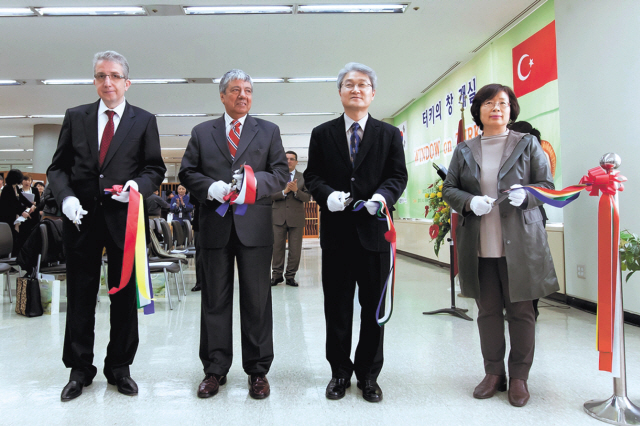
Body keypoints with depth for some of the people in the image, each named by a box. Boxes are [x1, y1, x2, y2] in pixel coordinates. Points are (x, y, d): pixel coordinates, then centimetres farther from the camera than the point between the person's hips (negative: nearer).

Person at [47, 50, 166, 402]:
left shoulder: (144, 121, 6)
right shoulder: (75, 117, 10)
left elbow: (155, 168, 4)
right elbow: (58, 167, 9)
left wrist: (138, 185, -16)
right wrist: (65, 197, -9)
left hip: (125, 217, -1)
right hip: (81, 217, 2)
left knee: (125, 295, 7)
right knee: (80, 296, 9)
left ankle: (119, 367, 23)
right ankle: (80, 369, 24)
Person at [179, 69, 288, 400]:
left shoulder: (269, 131, 11)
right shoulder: (201, 132, 13)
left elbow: (281, 174, 4)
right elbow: (187, 173, 8)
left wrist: (254, 182, -15)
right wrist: (210, 187, -12)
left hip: (255, 226, -1)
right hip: (215, 225, 1)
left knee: (257, 300, 4)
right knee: (215, 300, 7)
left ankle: (258, 370, 16)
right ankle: (215, 370, 20)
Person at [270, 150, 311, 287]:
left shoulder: (303, 177, 9)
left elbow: (307, 197, 1)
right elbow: (270, 195, -2)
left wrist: (296, 191, -16)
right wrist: (284, 191, -16)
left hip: (296, 217, 0)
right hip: (279, 217, 0)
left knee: (295, 249, 2)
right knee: (277, 247, 4)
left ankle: (290, 276, 13)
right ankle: (277, 274, 15)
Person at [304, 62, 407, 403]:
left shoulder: (389, 134, 9)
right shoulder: (322, 134, 9)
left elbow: (398, 175, 5)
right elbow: (312, 176, 7)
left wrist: (383, 195, -16)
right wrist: (327, 194, -14)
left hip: (374, 228, 0)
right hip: (337, 230, 0)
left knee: (374, 306, 8)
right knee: (336, 305, 9)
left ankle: (368, 374, 24)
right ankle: (340, 372, 25)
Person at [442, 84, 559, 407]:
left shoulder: (527, 144, 8)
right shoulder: (463, 151, 12)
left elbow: (547, 185, 6)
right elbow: (448, 189, 10)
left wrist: (525, 194, -16)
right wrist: (470, 201, -11)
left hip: (520, 243, -2)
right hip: (479, 246, 2)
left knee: (520, 310, 3)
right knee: (487, 310, 8)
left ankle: (519, 377, 18)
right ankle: (494, 373, 23)